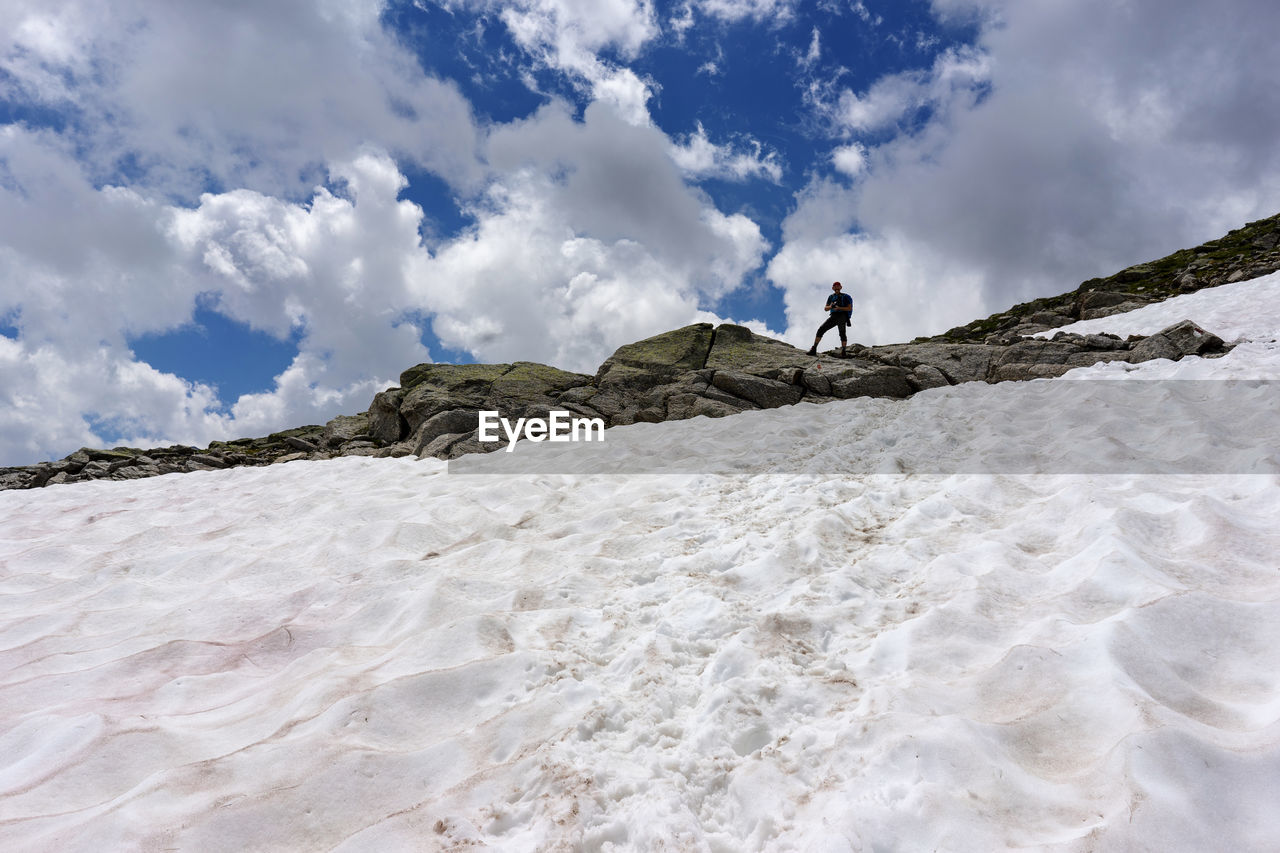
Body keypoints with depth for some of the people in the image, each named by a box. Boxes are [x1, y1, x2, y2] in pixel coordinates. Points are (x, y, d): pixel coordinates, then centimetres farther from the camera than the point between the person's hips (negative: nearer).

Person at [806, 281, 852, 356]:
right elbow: (825, 309, 14)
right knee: (821, 329, -12)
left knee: (842, 333, -27)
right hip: (833, 316, 4)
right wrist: (830, 306, -10)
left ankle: (843, 352, -37)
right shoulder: (831, 297, 20)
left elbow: (849, 308, -1)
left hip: (842, 316, -4)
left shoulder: (845, 296, 8)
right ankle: (813, 349, -13)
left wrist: (839, 308, -15)